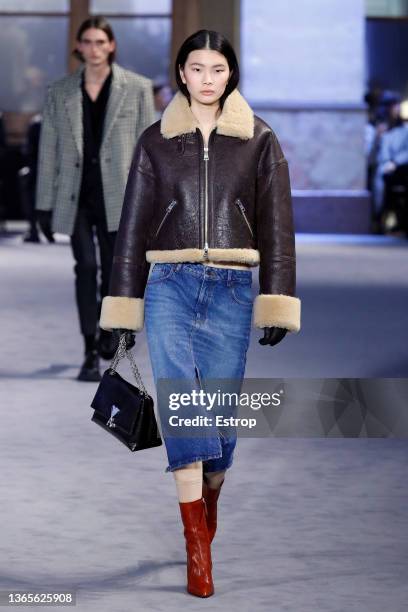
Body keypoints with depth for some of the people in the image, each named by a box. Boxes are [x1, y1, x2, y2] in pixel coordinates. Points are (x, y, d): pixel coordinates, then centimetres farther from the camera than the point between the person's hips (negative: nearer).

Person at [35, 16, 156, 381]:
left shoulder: (137, 88, 2)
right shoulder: (60, 93, 6)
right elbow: (49, 151, 7)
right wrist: (45, 205, 4)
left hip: (117, 195, -1)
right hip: (76, 196, 1)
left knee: (114, 270, 4)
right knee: (86, 266, -9)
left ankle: (108, 326, 35)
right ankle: (91, 353, -5)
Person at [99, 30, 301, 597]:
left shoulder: (260, 140, 7)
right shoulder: (156, 140, 9)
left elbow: (276, 226, 6)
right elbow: (133, 224, 11)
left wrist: (277, 304, -1)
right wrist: (123, 308, 8)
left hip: (232, 291, 0)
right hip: (170, 284, 0)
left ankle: (209, 502, 28)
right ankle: (197, 544, -22)